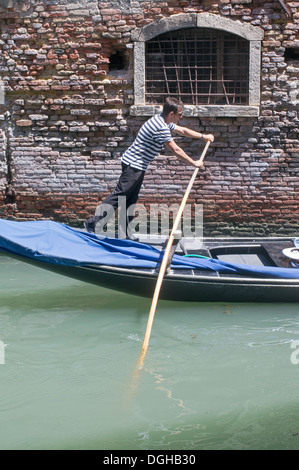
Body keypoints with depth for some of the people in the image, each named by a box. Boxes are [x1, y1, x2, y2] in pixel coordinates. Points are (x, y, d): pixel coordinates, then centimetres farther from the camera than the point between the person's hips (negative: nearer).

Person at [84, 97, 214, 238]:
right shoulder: (161, 128, -21)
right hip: (133, 164, -11)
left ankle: (124, 235, 13)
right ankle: (93, 223, -10)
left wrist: (203, 136, 27)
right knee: (118, 196, -11)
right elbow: (175, 150, -18)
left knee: (131, 200, 10)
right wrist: (193, 163, -8)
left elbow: (182, 130, 26)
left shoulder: (162, 120, 11)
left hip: (139, 166, 11)